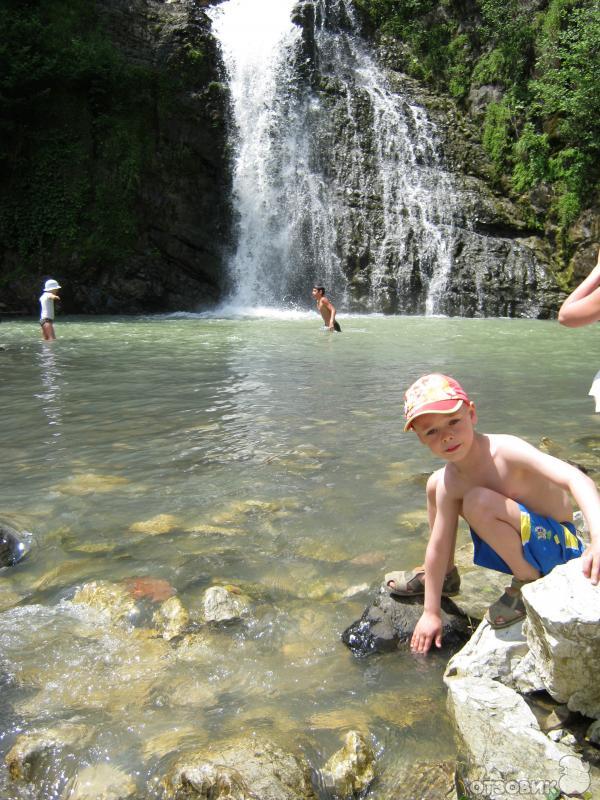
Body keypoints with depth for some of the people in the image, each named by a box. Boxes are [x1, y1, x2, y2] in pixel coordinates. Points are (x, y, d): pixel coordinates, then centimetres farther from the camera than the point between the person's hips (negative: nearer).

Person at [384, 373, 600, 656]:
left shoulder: (505, 450, -28)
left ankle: (530, 582, -10)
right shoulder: (449, 483, -9)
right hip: (521, 549, 7)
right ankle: (445, 575, 23)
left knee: (478, 502, -34)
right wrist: (431, 613, -2)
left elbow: (575, 478, -38)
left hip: (558, 546, -7)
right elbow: (438, 545, -4)